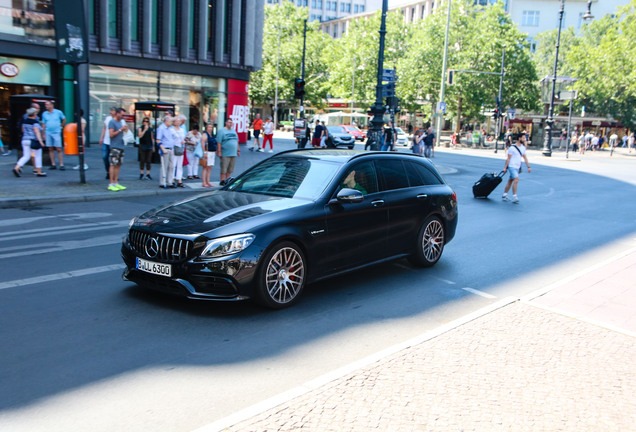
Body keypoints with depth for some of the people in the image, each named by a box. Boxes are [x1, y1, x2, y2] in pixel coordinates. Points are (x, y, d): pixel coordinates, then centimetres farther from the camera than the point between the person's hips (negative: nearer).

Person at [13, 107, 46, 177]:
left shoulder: (24, 121, 11)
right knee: (38, 156, 5)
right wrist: (40, 141, -30)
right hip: (34, 141, -7)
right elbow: (37, 132, -23)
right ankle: (39, 172, 10)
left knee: (26, 156, 7)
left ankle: (16, 168, -12)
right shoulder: (35, 122, -13)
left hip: (25, 140, 7)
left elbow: (23, 130, 20)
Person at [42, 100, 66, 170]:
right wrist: (44, 134, 6)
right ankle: (53, 164, 8)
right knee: (51, 149, 3)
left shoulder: (58, 112, 1)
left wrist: (61, 126, 14)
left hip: (56, 133, -3)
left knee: (59, 149, -6)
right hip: (48, 133, 3)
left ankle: (61, 165, -5)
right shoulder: (44, 114, 8)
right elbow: (43, 124, 10)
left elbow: (64, 119, 15)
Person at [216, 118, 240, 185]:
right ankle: (222, 181, 3)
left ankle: (227, 180, 18)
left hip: (233, 154, 6)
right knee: (224, 168, -4)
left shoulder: (233, 130, 16)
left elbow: (237, 141, 21)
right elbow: (219, 142, -9)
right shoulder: (222, 131, -3)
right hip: (225, 154, -6)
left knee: (230, 169, 8)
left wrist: (238, 150, 17)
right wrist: (219, 151, -15)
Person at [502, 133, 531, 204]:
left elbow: (525, 158, 17)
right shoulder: (512, 147, -10)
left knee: (510, 181, 11)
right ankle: (514, 197, -17)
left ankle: (504, 195, 19)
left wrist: (528, 167, 12)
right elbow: (508, 158, -9)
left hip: (517, 167, 8)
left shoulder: (523, 147, 12)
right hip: (512, 167, -8)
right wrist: (505, 167, -10)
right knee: (516, 180, -18)